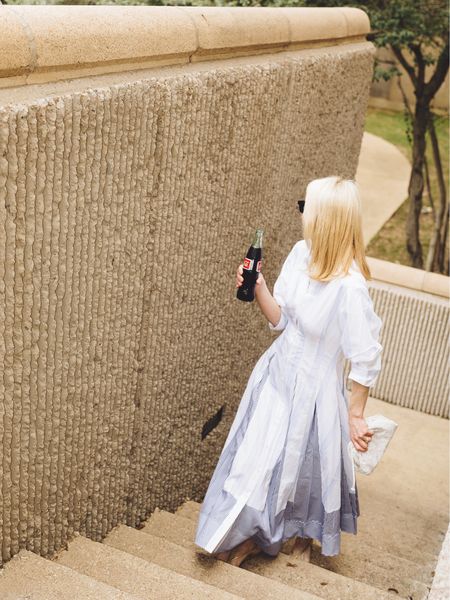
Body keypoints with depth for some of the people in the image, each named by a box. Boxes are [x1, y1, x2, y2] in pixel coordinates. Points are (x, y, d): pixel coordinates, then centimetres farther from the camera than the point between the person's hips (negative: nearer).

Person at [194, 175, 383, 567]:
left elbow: (366, 360, -20)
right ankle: (247, 535, 44)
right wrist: (258, 288, -13)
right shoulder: (300, 254, -8)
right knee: (254, 453, 20)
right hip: (277, 373, 7)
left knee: (299, 465, 11)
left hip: (312, 388, -7)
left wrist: (356, 415, -13)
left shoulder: (350, 288, -30)